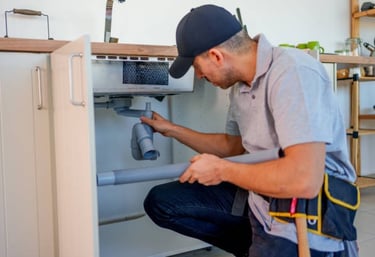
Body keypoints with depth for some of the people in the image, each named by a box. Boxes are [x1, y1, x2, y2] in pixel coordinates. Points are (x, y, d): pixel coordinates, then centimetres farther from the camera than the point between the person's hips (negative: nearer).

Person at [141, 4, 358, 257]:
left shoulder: (293, 72, -23)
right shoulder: (241, 85, 3)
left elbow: (304, 180, -32)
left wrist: (221, 170, -19)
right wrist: (172, 130, 19)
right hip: (259, 198, 8)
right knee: (160, 202, 5)